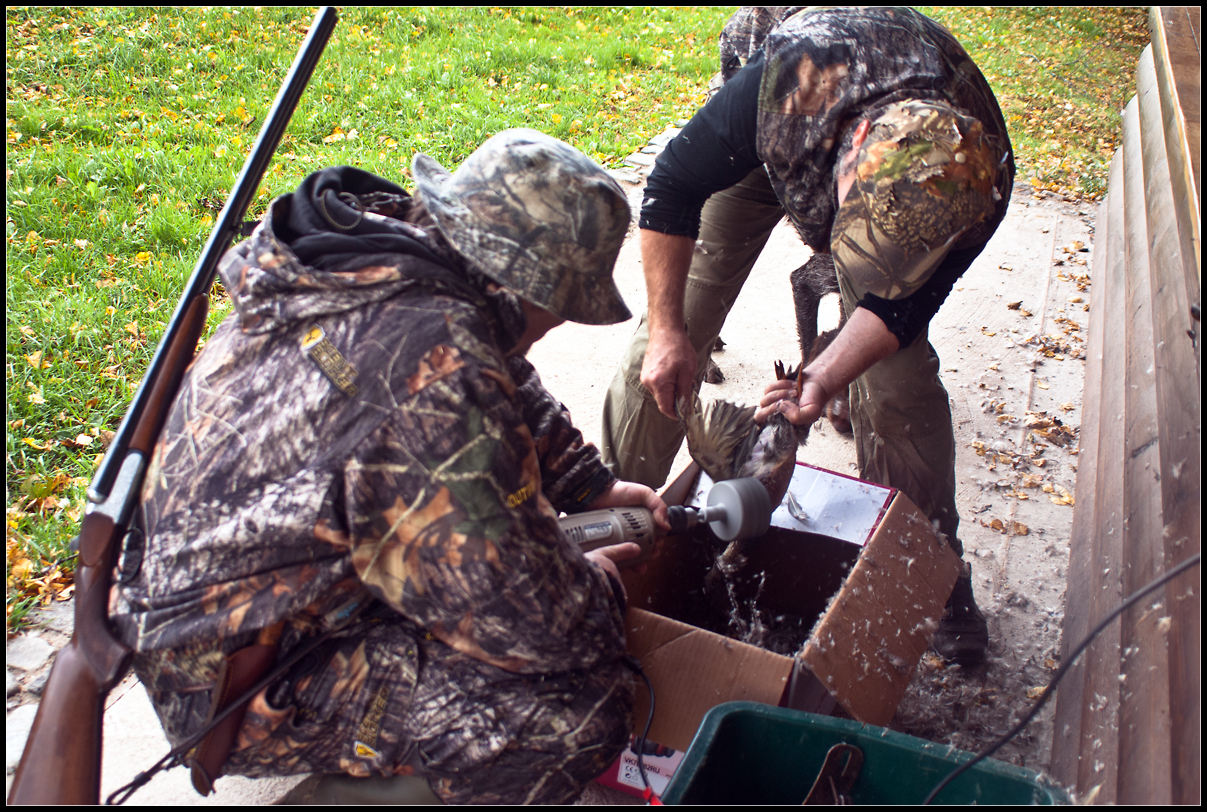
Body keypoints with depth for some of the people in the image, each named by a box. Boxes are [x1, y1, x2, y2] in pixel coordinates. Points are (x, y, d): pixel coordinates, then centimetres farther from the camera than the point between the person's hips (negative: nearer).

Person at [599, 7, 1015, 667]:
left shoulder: (980, 181, -37)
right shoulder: (789, 81, -45)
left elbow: (899, 307, -22)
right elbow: (673, 185, -28)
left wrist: (823, 379, -38)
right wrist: (667, 327, -29)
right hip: (763, 146, 0)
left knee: (900, 373, -8)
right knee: (667, 338, -6)